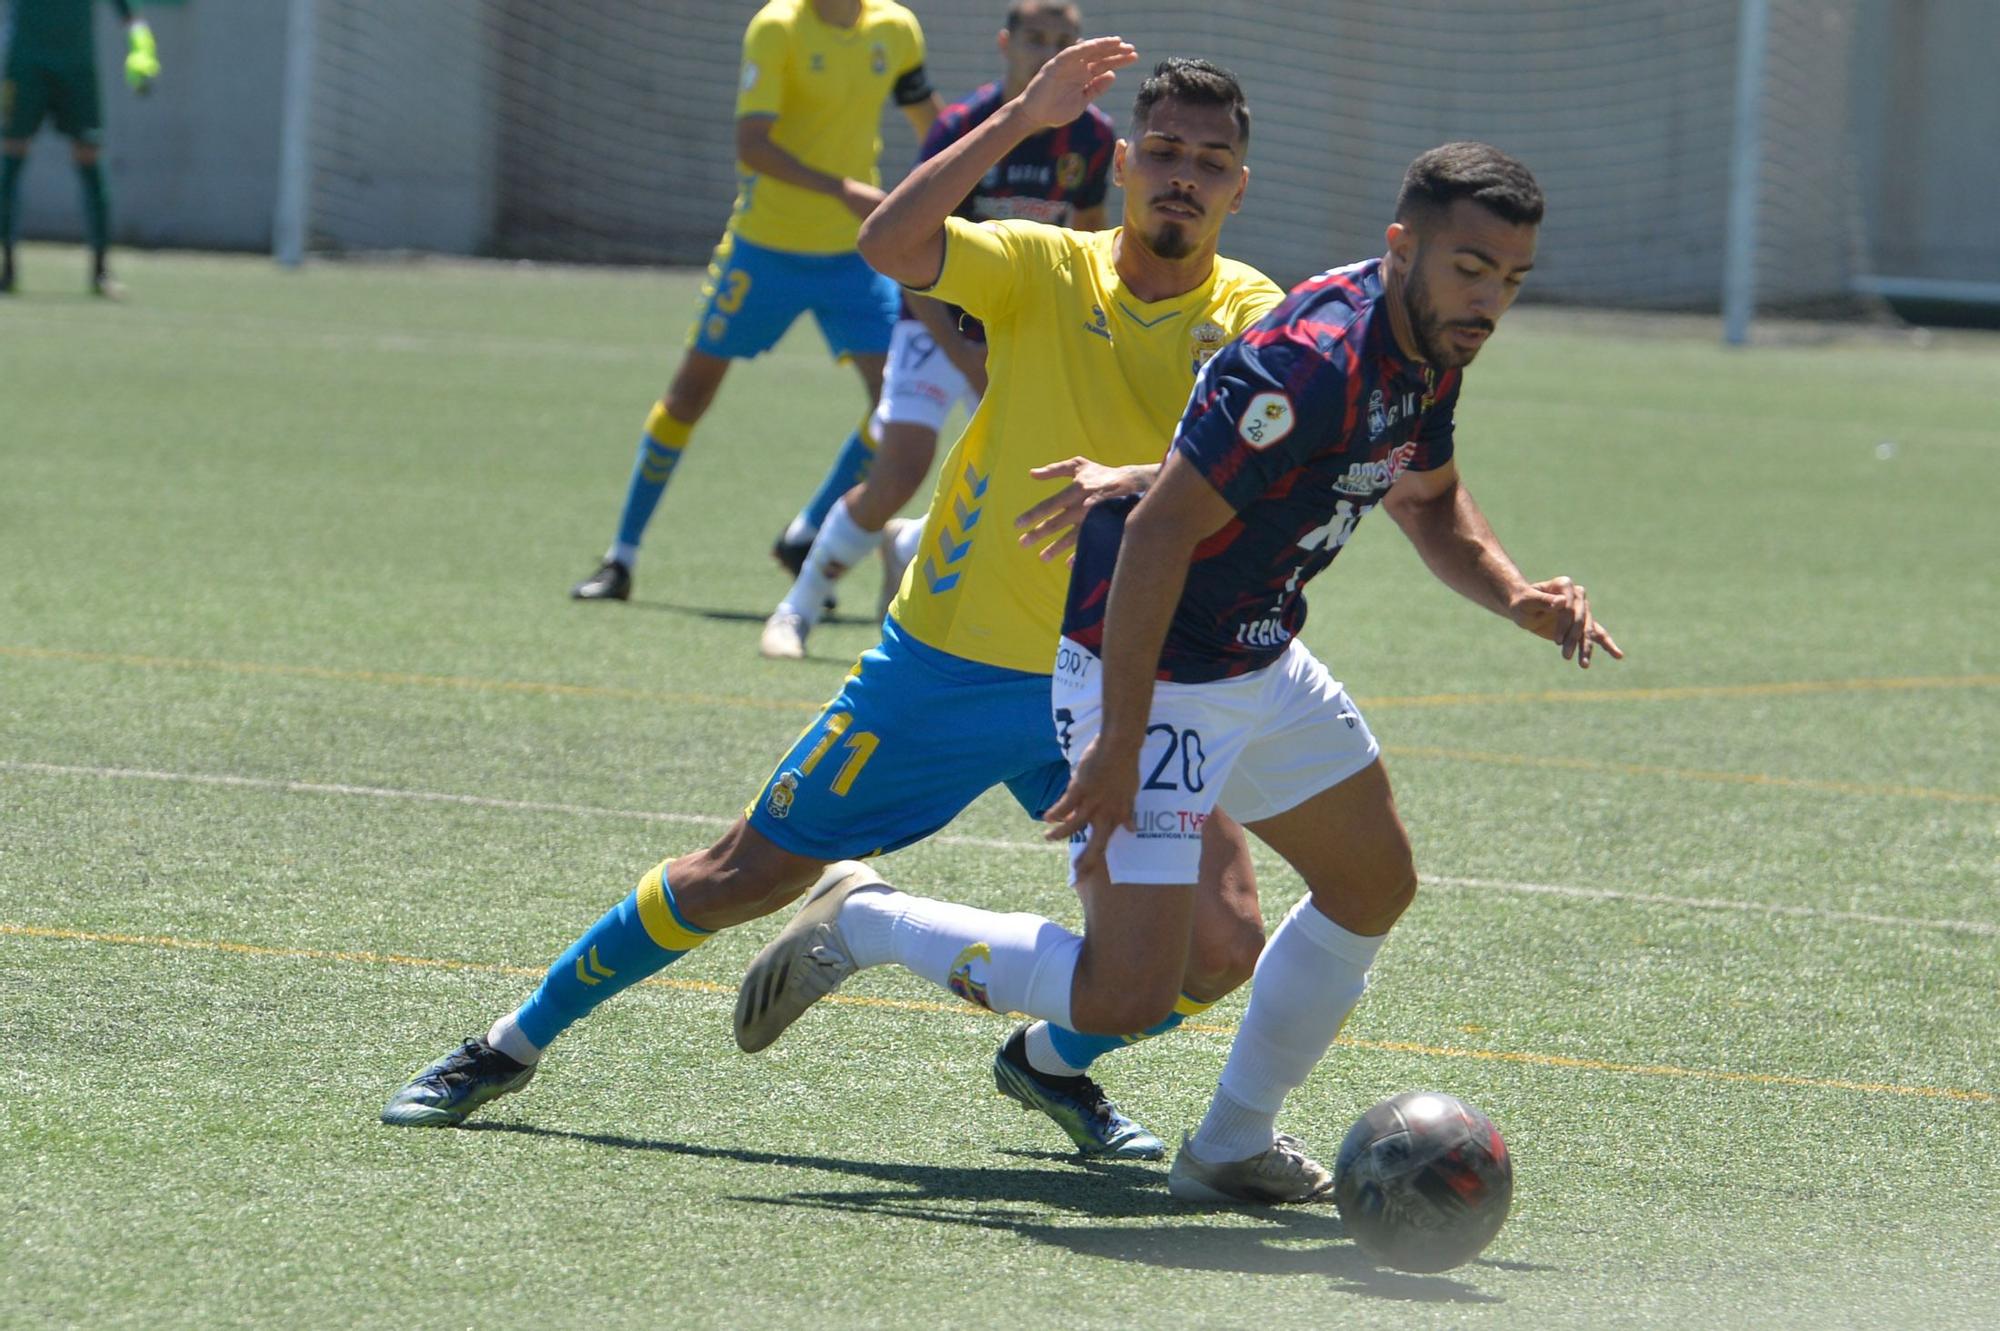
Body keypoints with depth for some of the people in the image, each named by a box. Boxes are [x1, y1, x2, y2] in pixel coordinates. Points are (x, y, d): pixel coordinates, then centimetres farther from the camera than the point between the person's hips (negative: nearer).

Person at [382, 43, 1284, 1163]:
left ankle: (1056, 1059, 20)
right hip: (950, 661, -1)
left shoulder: (1247, 317, -5)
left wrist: (1141, 480, -43)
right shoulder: (1045, 270, -5)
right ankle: (513, 1045, 23)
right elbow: (889, 245, -23)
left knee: (1223, 944, -12)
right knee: (746, 877, 4)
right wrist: (1022, 118, -27)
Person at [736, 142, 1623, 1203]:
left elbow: (1430, 504, 20)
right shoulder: (1312, 361, -29)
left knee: (1373, 885, 21)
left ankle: (1233, 1145, 33)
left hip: (1262, 667, 10)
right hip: (1149, 678, -10)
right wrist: (1118, 746, -30)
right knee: (1125, 993, -14)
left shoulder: (1428, 350, 0)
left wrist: (1519, 597, 0)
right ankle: (863, 926, 5)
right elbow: (1160, 533, -30)